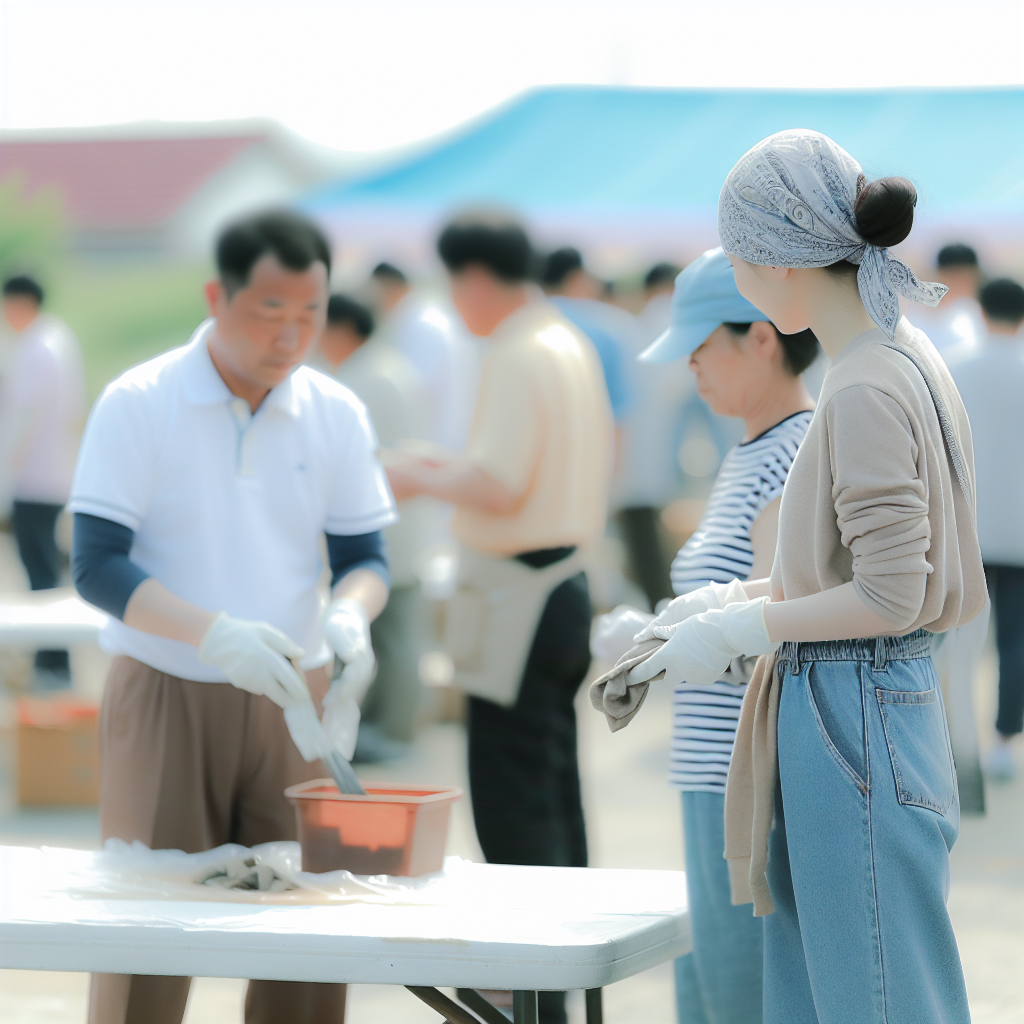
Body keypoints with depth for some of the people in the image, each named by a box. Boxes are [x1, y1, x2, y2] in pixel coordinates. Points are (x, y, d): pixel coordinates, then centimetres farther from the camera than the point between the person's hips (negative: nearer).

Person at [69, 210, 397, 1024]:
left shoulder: (336, 415, 3)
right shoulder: (138, 406, -8)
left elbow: (365, 555, 8)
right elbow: (98, 565, -12)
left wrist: (349, 617, -16)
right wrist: (215, 635, -27)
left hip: (290, 702, 3)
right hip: (165, 700, -3)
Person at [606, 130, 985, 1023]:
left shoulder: (867, 391, -19)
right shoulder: (906, 361, 11)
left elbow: (890, 598, -20)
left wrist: (740, 628, -11)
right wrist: (749, 600, 15)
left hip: (854, 728, -10)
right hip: (864, 715, 10)